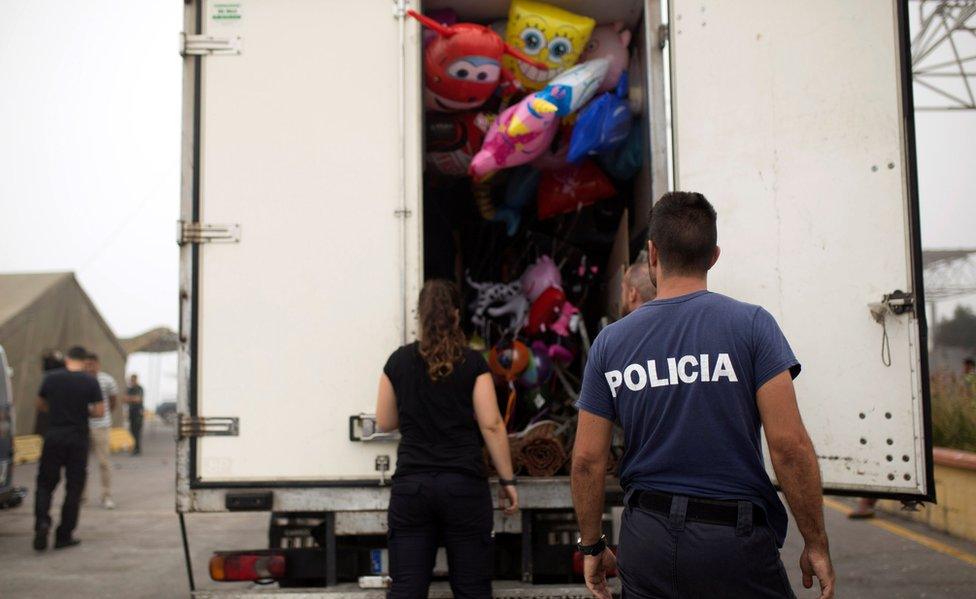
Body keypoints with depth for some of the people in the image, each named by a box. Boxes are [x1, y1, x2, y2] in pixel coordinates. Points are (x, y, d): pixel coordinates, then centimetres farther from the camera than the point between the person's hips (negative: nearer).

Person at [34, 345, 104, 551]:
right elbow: (99, 411, -8)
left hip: (53, 436, 1)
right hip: (78, 439, -1)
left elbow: (40, 406, 13)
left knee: (45, 483, 11)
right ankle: (64, 535, 8)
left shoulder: (50, 378, 1)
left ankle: (42, 521, -12)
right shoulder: (90, 381, -6)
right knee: (74, 487, 7)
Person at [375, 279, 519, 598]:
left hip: (411, 485, 2)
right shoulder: (472, 362, -2)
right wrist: (507, 480, 2)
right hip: (464, 485, -1)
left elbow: (385, 422, 11)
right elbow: (491, 425, -5)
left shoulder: (399, 360, 3)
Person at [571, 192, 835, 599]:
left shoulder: (609, 342, 0)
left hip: (646, 538, 3)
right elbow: (789, 444, -14)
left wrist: (591, 546, 13)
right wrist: (816, 544, -3)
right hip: (734, 540, -3)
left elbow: (587, 459, 2)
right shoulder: (751, 325, -8)